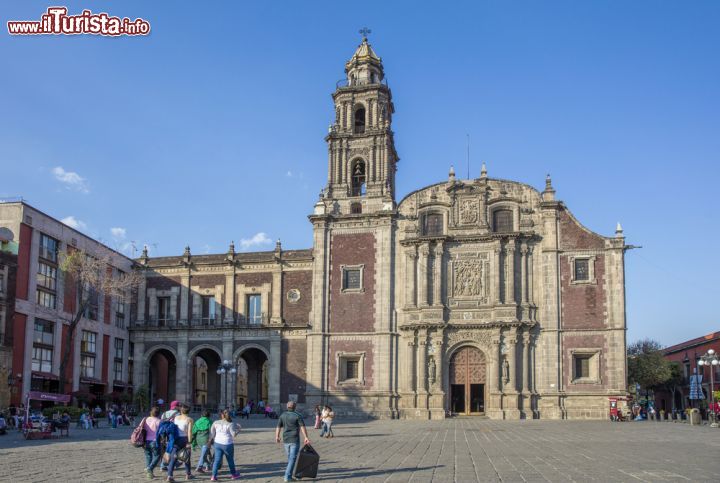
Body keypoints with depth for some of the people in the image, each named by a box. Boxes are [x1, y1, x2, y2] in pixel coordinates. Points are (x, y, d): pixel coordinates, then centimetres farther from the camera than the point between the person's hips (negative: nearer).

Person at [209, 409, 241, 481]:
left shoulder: (216, 423, 0)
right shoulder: (230, 424, -12)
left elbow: (212, 434, 5)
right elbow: (234, 434, -10)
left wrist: (210, 440, 19)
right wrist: (238, 430, 6)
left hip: (217, 443, 3)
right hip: (227, 444, -3)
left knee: (217, 460, 6)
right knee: (230, 459, 15)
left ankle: (214, 476, -3)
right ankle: (233, 474, 30)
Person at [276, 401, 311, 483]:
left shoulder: (282, 415, 4)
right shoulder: (298, 415, -7)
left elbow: (278, 427, 3)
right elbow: (302, 427, -14)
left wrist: (277, 437, 13)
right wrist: (306, 437, -15)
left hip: (285, 440, 4)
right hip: (295, 440, -4)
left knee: (289, 457, 20)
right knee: (292, 458, -4)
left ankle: (289, 474, 30)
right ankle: (287, 476, -12)